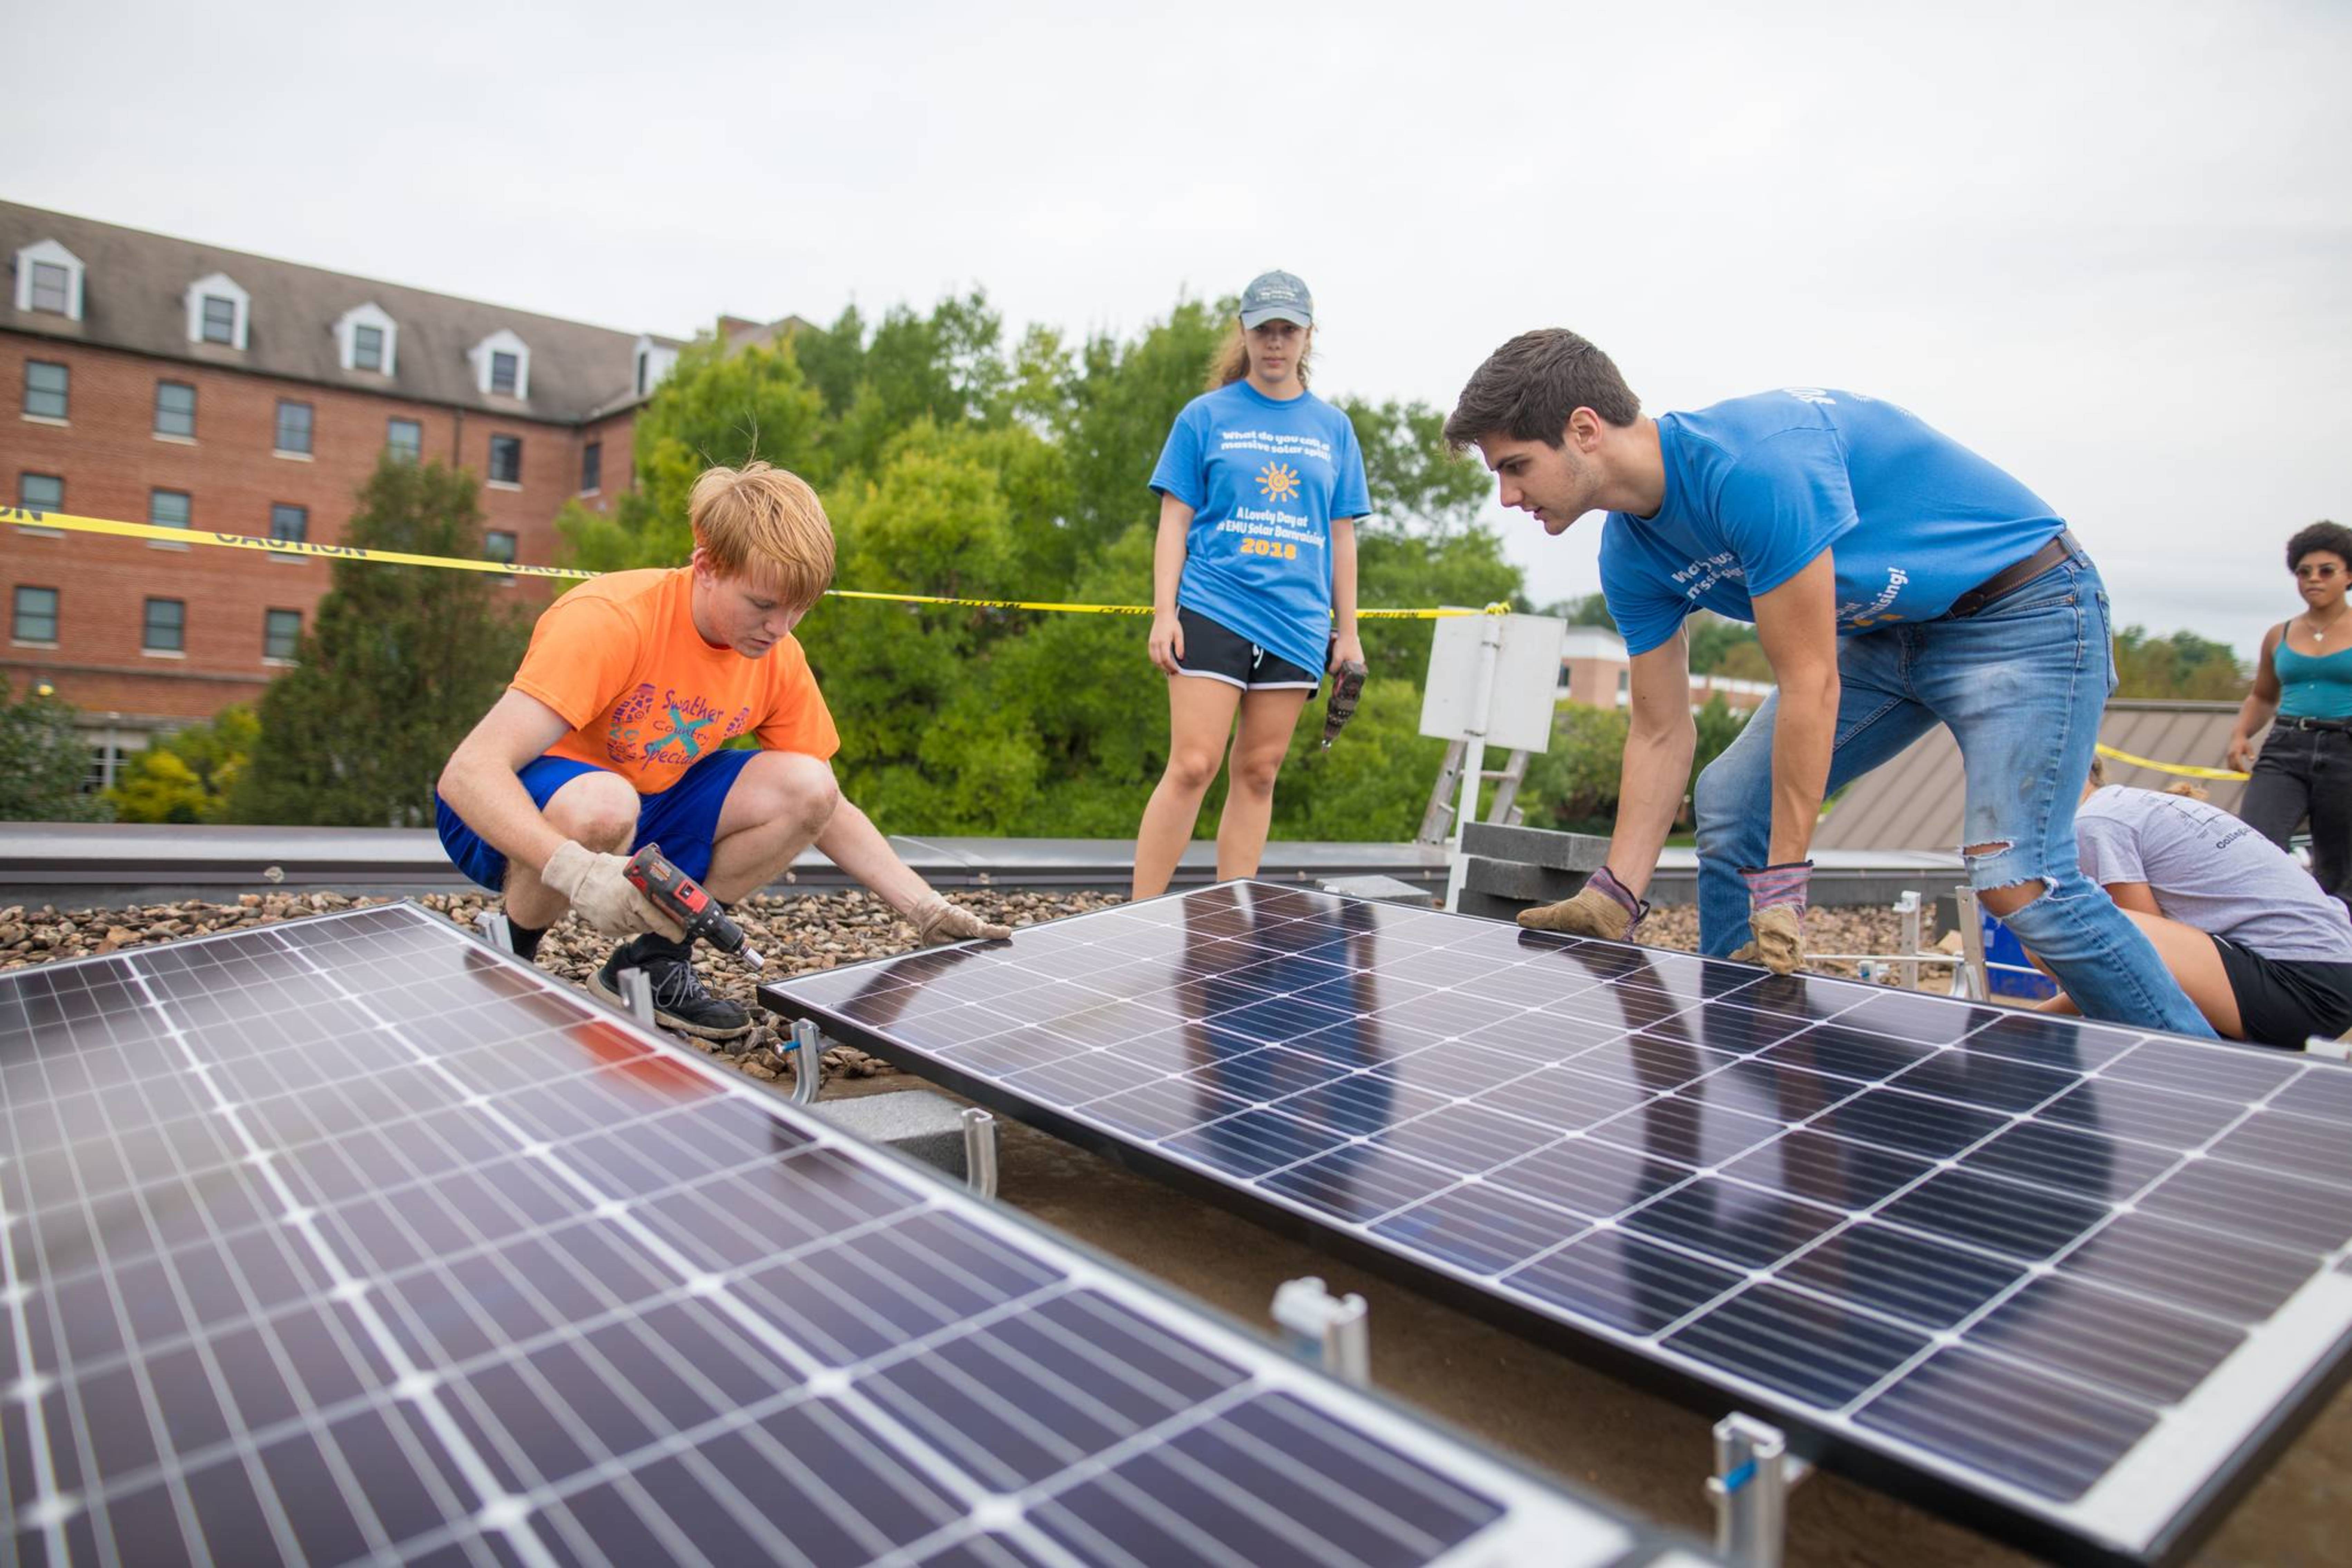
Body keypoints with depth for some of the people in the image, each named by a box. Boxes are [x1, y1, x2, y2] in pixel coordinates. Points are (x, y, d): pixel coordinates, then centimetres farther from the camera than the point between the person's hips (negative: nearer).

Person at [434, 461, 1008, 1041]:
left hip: (648, 804, 6)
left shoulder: (778, 657, -9)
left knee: (806, 789, -17)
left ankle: (652, 960, -2)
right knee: (602, 804, -40)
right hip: (522, 819, -5)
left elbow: (826, 807, -1)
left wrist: (928, 910, -14)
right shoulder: (609, 622, -27)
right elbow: (469, 772, -33)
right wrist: (576, 870, -51)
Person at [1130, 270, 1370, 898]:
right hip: (1213, 610, -3)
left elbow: (1341, 536, 15)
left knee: (1258, 773, 5)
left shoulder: (1333, 428, 13)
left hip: (1296, 623, 3)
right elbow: (1175, 521, 3)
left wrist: (1348, 630, 11)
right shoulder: (1206, 415, 5)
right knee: (1193, 766, -10)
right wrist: (1163, 612, -6)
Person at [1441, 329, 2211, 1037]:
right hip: (1885, 630, 8)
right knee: (1729, 802, 1)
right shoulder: (1630, 559, -6)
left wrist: (1781, 884, -26)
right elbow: (1662, 733, -1)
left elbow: (1811, 683, -31)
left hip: (2023, 605, -8)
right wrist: (1616, 894, -7)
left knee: (2015, 878, -20)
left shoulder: (1751, 462, -33)